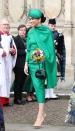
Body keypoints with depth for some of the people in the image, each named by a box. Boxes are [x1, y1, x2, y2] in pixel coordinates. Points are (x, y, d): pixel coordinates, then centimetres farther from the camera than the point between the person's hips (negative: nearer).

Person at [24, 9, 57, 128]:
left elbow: (51, 48, -2)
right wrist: (26, 63, 9)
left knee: (39, 86, -12)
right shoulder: (30, 32, 11)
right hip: (32, 62, 5)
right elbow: (29, 49, 15)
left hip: (43, 62, -5)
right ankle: (42, 112, 16)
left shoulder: (47, 31, -4)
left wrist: (44, 54, -17)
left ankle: (40, 115, -14)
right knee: (38, 87, 6)